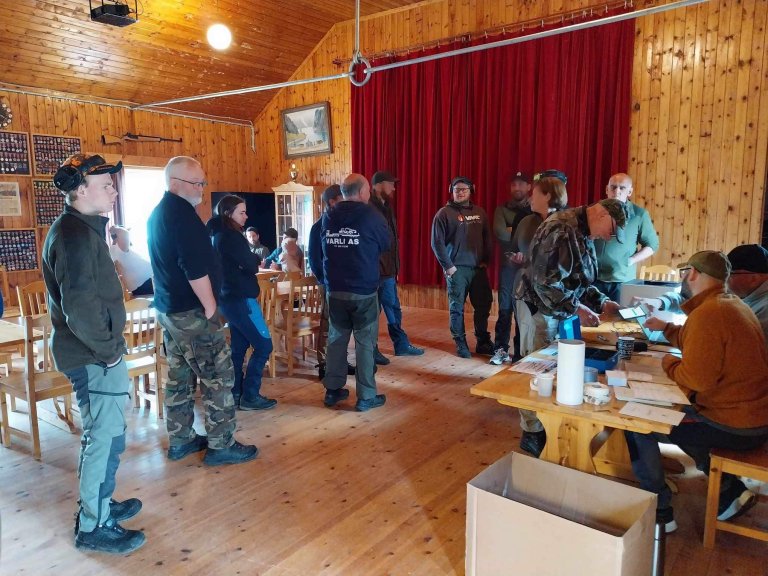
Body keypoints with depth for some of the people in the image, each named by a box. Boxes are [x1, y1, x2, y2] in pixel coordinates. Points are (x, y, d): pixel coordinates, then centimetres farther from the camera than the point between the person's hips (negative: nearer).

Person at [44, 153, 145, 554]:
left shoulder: (80, 228, 12)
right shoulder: (76, 234, -20)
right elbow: (80, 306, -28)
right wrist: (108, 349, -17)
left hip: (93, 354, 10)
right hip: (94, 357, -10)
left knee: (99, 435, 21)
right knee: (106, 439, -1)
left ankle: (98, 504, 37)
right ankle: (94, 527, 13)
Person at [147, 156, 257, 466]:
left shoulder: (158, 213, 15)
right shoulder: (182, 214, -16)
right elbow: (196, 269, -23)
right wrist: (210, 307, -15)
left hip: (167, 308, 10)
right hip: (191, 311, -10)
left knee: (180, 376, 15)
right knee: (218, 375, -3)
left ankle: (180, 440, 25)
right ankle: (221, 445, 4)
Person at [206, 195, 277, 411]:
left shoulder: (218, 235, 12)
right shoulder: (231, 236, -17)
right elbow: (252, 266, -15)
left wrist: (252, 259, 1)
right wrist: (256, 259, 5)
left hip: (230, 297, 10)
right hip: (241, 299, -10)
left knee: (239, 346, 14)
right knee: (263, 345, -4)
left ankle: (235, 393, 19)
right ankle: (250, 396, -1)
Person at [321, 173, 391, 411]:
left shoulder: (328, 216, 3)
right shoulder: (370, 215, -10)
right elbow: (386, 243, 3)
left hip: (335, 289, 5)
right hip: (364, 290, -4)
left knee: (336, 338, 14)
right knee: (365, 341, 3)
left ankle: (332, 390, 21)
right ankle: (366, 396, 8)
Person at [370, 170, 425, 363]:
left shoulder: (386, 207, 14)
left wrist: (394, 267, 17)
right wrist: (375, 266, -20)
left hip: (387, 269, 9)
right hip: (374, 270, -9)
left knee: (393, 308, 16)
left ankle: (401, 344, 28)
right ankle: (371, 351, 14)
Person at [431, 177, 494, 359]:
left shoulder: (480, 213, 10)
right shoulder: (444, 213, -5)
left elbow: (487, 238, 15)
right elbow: (437, 242, -8)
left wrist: (486, 260, 5)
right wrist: (448, 266, -10)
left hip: (478, 268, 4)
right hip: (456, 269, -4)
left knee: (483, 306, 8)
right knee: (457, 308, 3)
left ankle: (483, 342, 22)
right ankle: (461, 344, 15)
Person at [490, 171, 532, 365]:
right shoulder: (502, 209, 8)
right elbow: (499, 233, -9)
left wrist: (512, 231, -13)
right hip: (508, 264, 1)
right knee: (505, 308, 2)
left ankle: (521, 351, 14)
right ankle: (501, 349, 10)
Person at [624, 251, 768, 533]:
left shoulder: (707, 314, -23)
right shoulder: (734, 305, 8)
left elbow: (697, 378, -27)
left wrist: (668, 363, -9)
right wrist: (665, 327, 27)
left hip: (735, 428, -10)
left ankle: (659, 513, 6)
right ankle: (730, 492, 27)